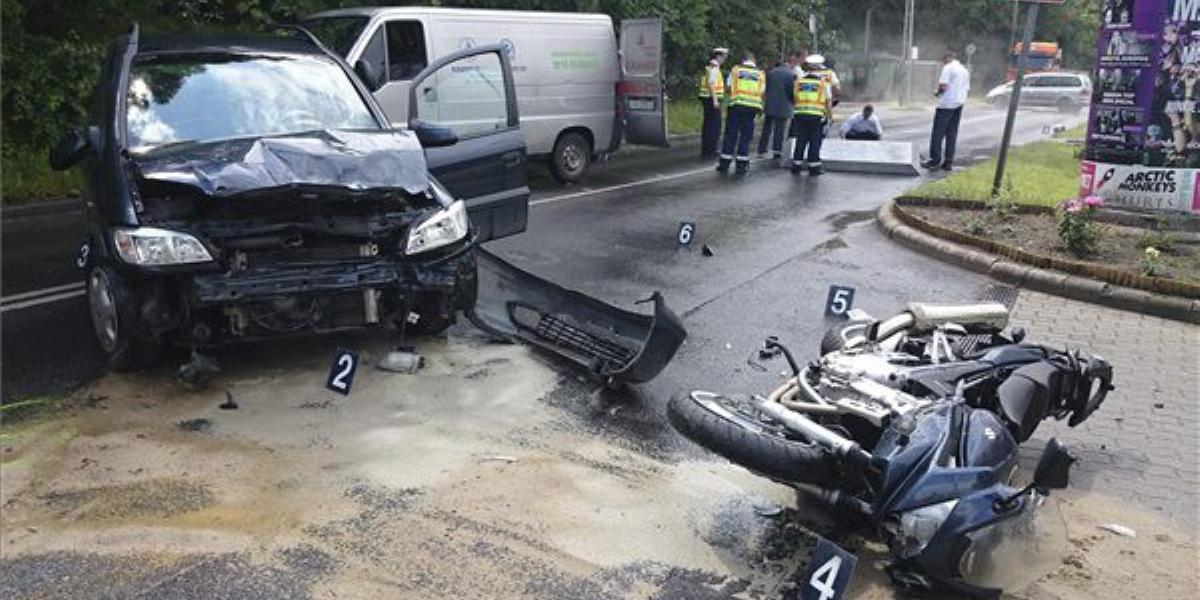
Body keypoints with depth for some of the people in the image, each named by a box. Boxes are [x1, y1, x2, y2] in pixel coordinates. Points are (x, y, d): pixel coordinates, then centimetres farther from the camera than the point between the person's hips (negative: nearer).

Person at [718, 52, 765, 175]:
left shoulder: (735, 69, 4)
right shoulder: (760, 73, 6)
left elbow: (728, 87, 5)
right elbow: (762, 92, 4)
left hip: (736, 105, 0)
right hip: (753, 107, 0)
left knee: (730, 135, 6)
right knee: (745, 136, 6)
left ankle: (724, 164, 10)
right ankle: (741, 165, 6)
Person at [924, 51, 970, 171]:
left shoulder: (948, 68, -6)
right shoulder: (965, 70, 18)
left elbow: (943, 85, -15)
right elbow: (967, 88, 18)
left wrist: (938, 92, 4)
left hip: (946, 104, -8)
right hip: (959, 104, 8)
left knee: (937, 133, -4)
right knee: (952, 134, 8)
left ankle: (935, 160, -7)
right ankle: (948, 162, 7)